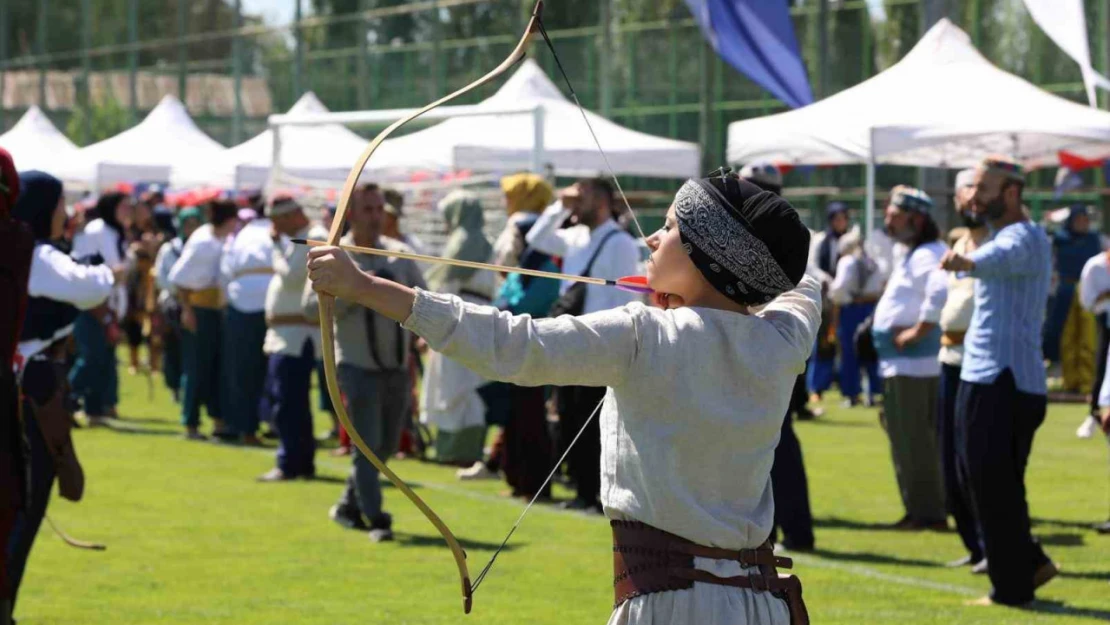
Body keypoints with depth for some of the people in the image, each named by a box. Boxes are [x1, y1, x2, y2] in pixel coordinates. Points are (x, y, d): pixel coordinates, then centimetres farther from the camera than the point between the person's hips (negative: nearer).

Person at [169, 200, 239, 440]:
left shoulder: (222, 241, 7)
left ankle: (219, 420, 17)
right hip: (198, 310, -8)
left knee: (218, 366, 11)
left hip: (216, 309, 8)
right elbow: (180, 277, -18)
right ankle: (191, 425, 2)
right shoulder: (203, 242, -17)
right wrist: (186, 310, -19)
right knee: (196, 368, -3)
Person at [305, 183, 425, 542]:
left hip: (397, 365, 5)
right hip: (357, 365, -5)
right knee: (367, 445, -8)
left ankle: (349, 505, 29)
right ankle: (376, 521, -4)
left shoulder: (400, 254, 8)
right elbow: (311, 307, -11)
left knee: (387, 446, 12)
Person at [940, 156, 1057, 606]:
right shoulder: (1003, 236, 19)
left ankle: (1011, 588, 0)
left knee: (993, 488, -6)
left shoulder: (1023, 237, -15)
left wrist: (970, 261, -56)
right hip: (983, 378, 10)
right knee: (980, 482, 14)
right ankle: (1030, 564, 21)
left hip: (1004, 380, -10)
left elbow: (1002, 258, -39)